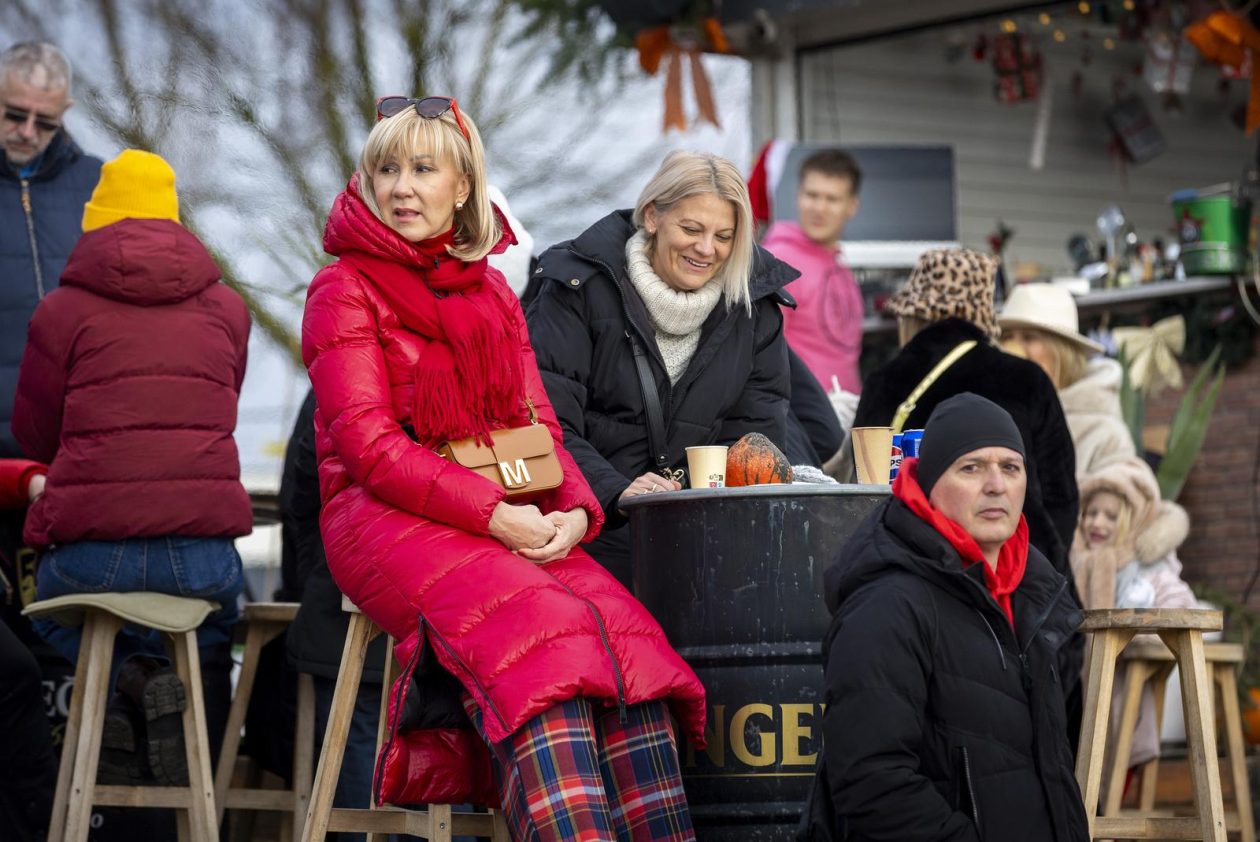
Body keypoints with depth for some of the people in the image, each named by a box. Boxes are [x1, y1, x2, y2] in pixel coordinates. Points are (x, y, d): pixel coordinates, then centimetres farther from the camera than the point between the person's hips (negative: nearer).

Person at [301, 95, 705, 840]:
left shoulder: (492, 294, 20)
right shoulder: (345, 290, 3)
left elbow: (540, 428, 15)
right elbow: (368, 444, -8)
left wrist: (575, 511, -8)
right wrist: (493, 514, -18)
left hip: (510, 522, 5)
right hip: (386, 519, -5)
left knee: (624, 631, -23)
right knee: (541, 630, -33)